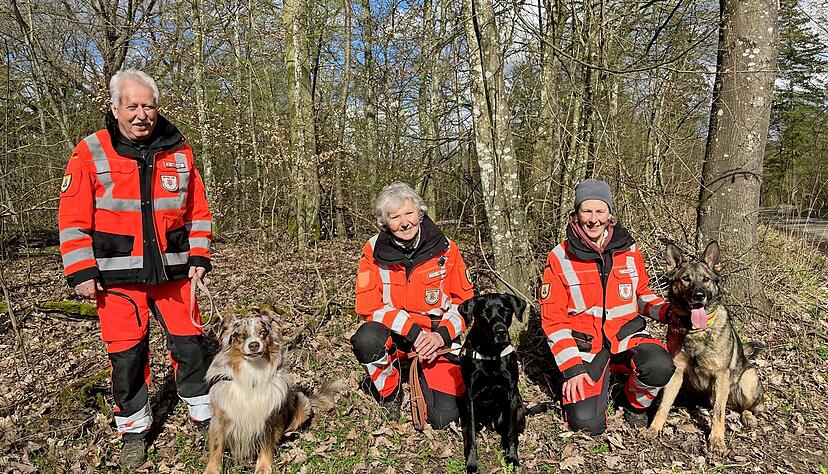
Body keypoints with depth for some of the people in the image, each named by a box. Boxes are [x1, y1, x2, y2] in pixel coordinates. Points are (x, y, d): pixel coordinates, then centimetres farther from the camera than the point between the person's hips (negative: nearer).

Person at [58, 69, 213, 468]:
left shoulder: (178, 151, 4)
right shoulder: (91, 153, -3)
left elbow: (197, 210, 10)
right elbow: (73, 219, -2)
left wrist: (199, 256, 3)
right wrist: (81, 272, -7)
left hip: (172, 273, 2)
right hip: (118, 277, -1)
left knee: (189, 345, 6)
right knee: (126, 355, 6)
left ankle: (206, 416, 25)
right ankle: (133, 430, 26)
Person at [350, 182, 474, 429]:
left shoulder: (445, 248, -10)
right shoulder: (374, 251, -11)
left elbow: (465, 301, -3)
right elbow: (368, 305, -13)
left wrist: (442, 335, -20)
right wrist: (412, 331, -25)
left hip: (438, 334, 0)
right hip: (394, 331, 0)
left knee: (444, 419, -10)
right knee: (366, 340, -36)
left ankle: (426, 375, 25)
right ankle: (388, 392, -2)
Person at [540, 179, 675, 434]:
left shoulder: (627, 249, 2)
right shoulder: (560, 258, -7)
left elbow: (641, 292, 17)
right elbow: (553, 318, -7)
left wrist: (667, 312, -4)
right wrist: (571, 367, -14)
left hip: (628, 333, 2)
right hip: (585, 343, -2)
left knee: (660, 367, -30)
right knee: (586, 423, -17)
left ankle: (634, 403, 5)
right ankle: (599, 381, 18)